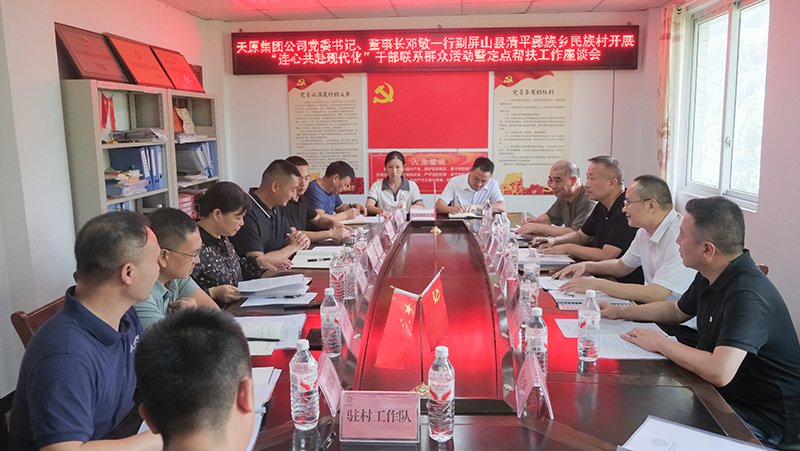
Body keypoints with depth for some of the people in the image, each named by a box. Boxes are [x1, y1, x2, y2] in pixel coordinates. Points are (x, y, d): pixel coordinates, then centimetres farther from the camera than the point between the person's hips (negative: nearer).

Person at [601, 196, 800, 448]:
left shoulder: (747, 295, -31)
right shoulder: (710, 277, 1)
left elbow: (719, 372, -41)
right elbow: (677, 311, 22)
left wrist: (661, 343, -25)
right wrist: (620, 311, 16)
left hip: (765, 417, -9)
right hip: (721, 395, 9)